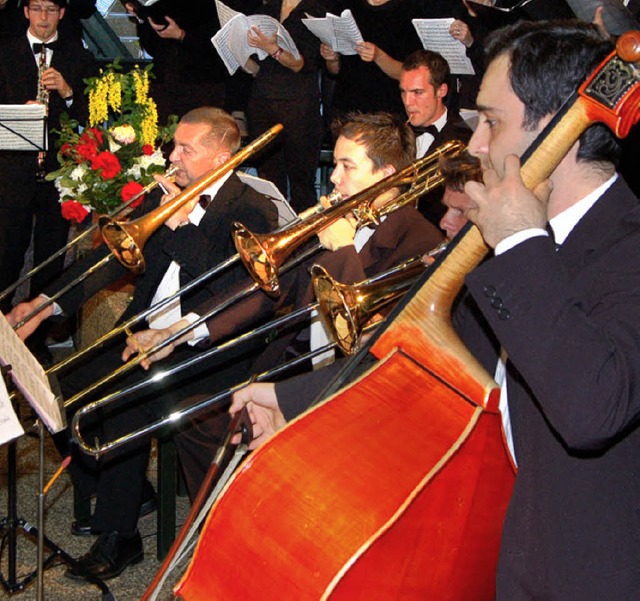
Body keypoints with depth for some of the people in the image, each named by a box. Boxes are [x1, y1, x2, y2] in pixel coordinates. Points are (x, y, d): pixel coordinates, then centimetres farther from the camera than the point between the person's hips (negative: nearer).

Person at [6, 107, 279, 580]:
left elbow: (234, 296, -19)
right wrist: (46, 303, -5)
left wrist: (184, 225, -19)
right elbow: (114, 256, 7)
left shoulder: (254, 211, -6)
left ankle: (119, 534, -10)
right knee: (63, 388, -10)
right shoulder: (167, 197, 13)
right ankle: (116, 493, 11)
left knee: (126, 396, -28)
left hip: (204, 347, -7)